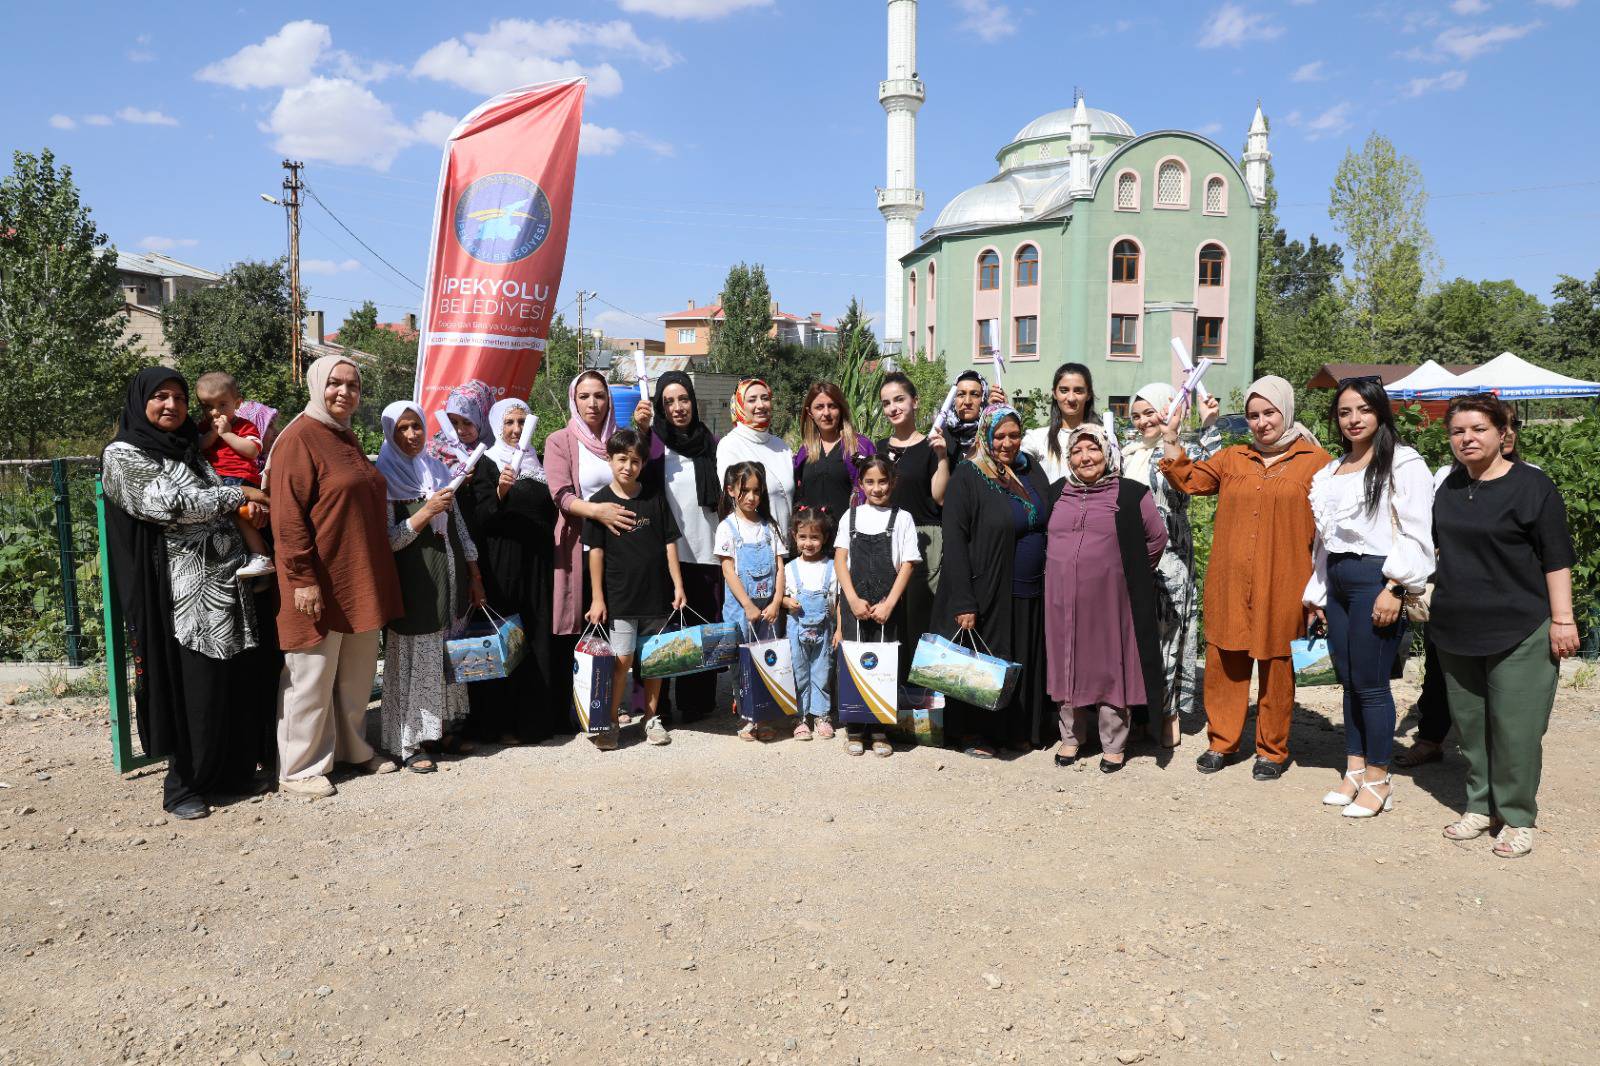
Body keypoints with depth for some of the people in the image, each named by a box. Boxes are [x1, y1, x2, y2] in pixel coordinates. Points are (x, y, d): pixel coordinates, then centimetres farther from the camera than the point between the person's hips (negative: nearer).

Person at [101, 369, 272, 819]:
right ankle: (183, 786, 12)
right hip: (184, 588, -6)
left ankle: (232, 770, 21)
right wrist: (237, 495, -7)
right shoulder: (124, 456, -1)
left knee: (235, 682, 7)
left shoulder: (192, 448, 18)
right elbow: (169, 504, -14)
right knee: (194, 687, -2)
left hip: (228, 578, 6)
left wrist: (247, 510, 3)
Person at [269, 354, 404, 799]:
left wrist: (375, 577, 20)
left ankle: (353, 748, 31)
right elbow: (288, 516, -18)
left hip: (361, 581, 9)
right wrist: (303, 578, -22)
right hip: (319, 583, -8)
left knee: (358, 673, 16)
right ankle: (299, 769, 14)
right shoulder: (299, 438, -12)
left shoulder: (347, 438, 15)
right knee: (312, 676, 1)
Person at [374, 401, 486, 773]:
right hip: (414, 583, -5)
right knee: (414, 660, -1)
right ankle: (409, 743, 7)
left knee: (449, 657, 10)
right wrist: (428, 510, -19)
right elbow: (388, 540, -11)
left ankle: (441, 727, 22)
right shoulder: (383, 476, -5)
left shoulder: (438, 469, 12)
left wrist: (474, 575, 12)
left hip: (450, 579, 6)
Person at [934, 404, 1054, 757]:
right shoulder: (966, 477, -9)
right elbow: (954, 541, -14)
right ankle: (972, 732, 20)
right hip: (988, 594, -5)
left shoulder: (1031, 470, 9)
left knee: (1023, 664, 13)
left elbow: (1050, 526, 17)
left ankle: (1017, 730, 28)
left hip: (1030, 595, 6)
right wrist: (964, 602, -20)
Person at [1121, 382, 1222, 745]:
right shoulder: (1129, 453, 15)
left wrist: (1208, 427, -24)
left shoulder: (1185, 448, -2)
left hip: (1169, 555, -5)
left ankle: (1169, 711, 9)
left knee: (1166, 630, -2)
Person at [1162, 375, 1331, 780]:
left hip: (1281, 588, -3)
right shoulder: (1232, 459, 12)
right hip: (1229, 586, 3)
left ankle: (1272, 750, 22)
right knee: (1224, 663, 8)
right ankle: (1221, 741, 23)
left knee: (1276, 667, 7)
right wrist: (1169, 435, -4)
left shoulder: (1316, 462, 1)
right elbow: (1188, 480, 7)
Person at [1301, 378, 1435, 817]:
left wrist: (1394, 588, -18)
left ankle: (1378, 781, 10)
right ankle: (1355, 771, 21)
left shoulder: (1403, 464, -6)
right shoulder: (1332, 471, 15)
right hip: (1337, 581, 7)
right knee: (1348, 681, 11)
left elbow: (1416, 535, -12)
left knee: (1370, 684, -3)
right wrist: (1317, 592, 19)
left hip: (1375, 580, -7)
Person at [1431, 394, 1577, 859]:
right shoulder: (1450, 487, 9)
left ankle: (1518, 817, 13)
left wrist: (1562, 619, -12)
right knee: (1470, 723, 12)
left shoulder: (1532, 485, -8)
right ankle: (1480, 806, 25)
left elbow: (1556, 557, -9)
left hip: (1519, 630, -5)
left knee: (1515, 727, -2)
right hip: (1457, 629, 6)